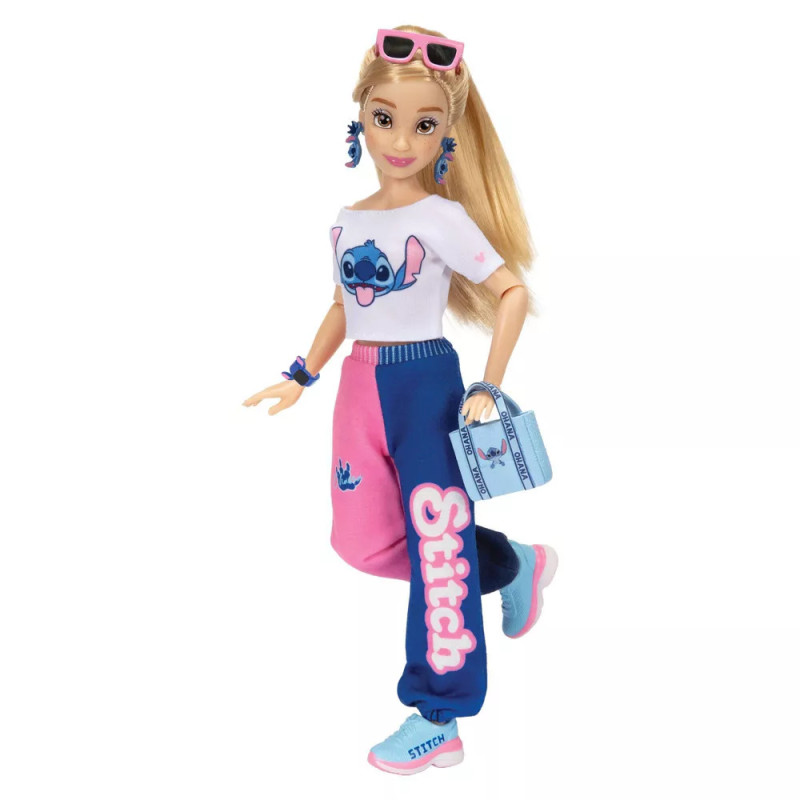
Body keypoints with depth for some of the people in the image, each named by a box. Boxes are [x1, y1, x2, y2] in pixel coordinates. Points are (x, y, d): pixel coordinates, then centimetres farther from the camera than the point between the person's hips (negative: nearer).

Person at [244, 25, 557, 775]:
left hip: (426, 382, -7)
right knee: (365, 540, 6)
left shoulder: (443, 217, -9)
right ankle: (512, 564, 28)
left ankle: (439, 720, 10)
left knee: (437, 540, -1)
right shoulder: (347, 221, 10)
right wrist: (300, 377, 16)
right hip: (362, 387, 7)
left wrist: (488, 390, -14)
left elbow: (513, 292, -9)